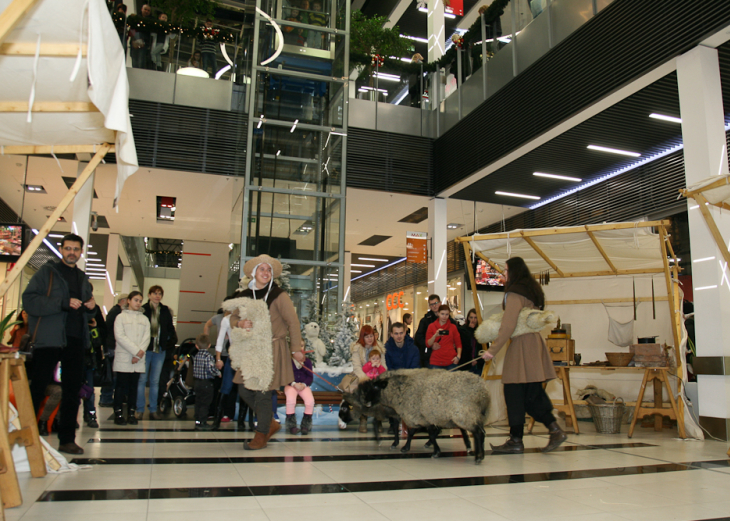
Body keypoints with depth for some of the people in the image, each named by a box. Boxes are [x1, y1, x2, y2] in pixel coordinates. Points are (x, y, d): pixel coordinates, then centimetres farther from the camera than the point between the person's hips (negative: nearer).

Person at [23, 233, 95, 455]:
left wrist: (91, 306, 4)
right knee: (38, 388, -2)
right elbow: (29, 300, -11)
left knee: (72, 390, 8)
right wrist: (64, 303, -19)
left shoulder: (83, 278, 19)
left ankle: (67, 439, 16)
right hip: (49, 338, -6)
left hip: (75, 339, 6)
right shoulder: (47, 271, 1)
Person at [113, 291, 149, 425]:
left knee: (134, 386, 5)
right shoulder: (121, 317, 5)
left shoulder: (144, 319, 15)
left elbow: (146, 337, 6)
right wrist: (135, 351, -14)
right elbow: (120, 336, -7)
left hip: (139, 359, 3)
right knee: (121, 386, -3)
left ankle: (131, 413, 9)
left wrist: (141, 352, -11)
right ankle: (118, 413, 0)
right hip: (123, 358, -3)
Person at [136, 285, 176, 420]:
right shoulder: (142, 310, -3)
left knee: (155, 381, 9)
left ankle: (153, 410, 14)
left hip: (160, 349, 3)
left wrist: (172, 339, 0)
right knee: (142, 380, 0)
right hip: (145, 349, -3)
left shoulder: (166, 311, 8)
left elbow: (170, 328, 15)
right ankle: (139, 410, 9)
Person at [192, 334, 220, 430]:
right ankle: (202, 423, 1)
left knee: (198, 402, 14)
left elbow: (194, 369, 11)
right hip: (207, 383, -7)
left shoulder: (196, 356, 6)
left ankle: (197, 421, 21)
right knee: (205, 403, -1)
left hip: (197, 382, 7)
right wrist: (218, 373, -8)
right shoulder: (208, 356, -17)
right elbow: (211, 369, -25)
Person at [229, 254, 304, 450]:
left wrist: (296, 349, -6)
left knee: (262, 393, -2)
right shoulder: (245, 296, 7)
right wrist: (240, 323, -13)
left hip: (273, 349, -6)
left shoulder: (278, 295, -8)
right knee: (244, 390, 6)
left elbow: (293, 322, -7)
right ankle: (271, 424, 26)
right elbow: (233, 318, 11)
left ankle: (261, 435, 17)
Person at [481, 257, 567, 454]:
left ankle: (516, 441, 2)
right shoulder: (531, 291, 17)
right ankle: (555, 430, 6)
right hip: (534, 342, 9)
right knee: (532, 393, 11)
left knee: (514, 393, -3)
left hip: (521, 346, -9)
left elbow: (508, 326, -17)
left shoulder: (514, 294, -11)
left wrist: (493, 350, -14)